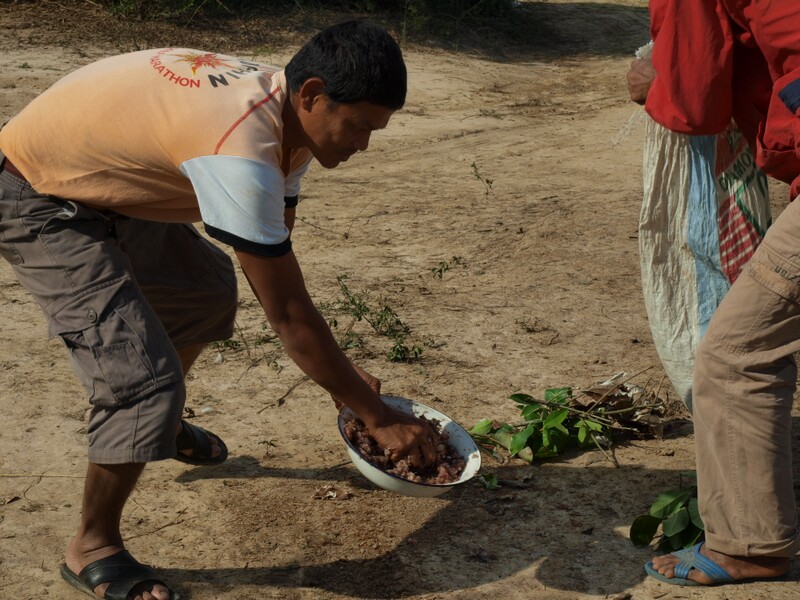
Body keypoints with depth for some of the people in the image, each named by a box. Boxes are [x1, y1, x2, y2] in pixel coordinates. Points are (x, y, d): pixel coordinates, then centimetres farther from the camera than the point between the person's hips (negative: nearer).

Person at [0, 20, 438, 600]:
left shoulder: (283, 112, -7)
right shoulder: (243, 150, -36)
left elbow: (277, 264, 1)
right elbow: (288, 315, -30)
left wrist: (340, 370, -1)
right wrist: (379, 416, -20)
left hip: (102, 185, 10)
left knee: (207, 288, 22)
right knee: (144, 378, -17)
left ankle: (163, 427, 45)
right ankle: (94, 550, 5)